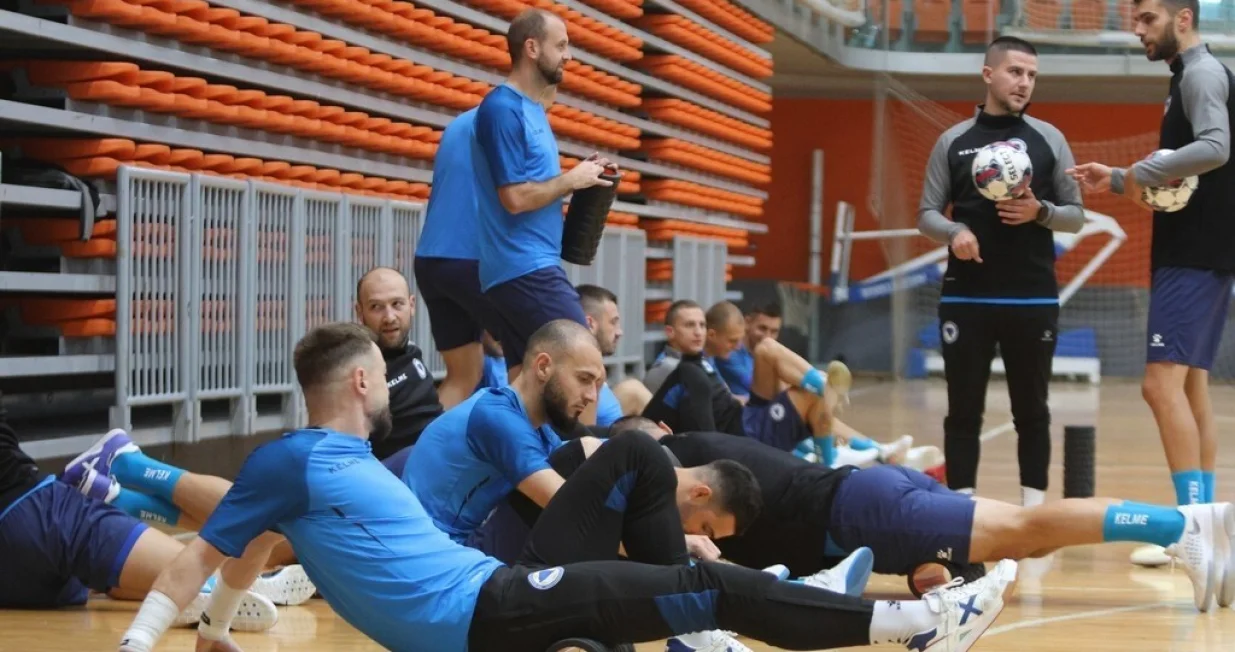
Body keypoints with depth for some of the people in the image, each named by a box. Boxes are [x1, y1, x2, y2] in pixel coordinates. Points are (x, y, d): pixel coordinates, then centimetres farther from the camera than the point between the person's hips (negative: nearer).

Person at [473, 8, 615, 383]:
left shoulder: (531, 108, 18)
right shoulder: (503, 109, -12)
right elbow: (515, 197, -18)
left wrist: (581, 178, 7)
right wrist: (572, 180, -7)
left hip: (530, 266, 10)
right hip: (524, 268, -10)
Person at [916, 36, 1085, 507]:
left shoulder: (1049, 139, 6)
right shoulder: (953, 141, 6)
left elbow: (1076, 216, 7)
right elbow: (927, 214, 7)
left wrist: (1040, 211, -14)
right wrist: (954, 232, -15)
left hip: (1034, 298, 0)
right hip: (965, 297, 0)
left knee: (1031, 410, 5)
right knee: (964, 410, 2)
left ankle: (1034, 507, 11)